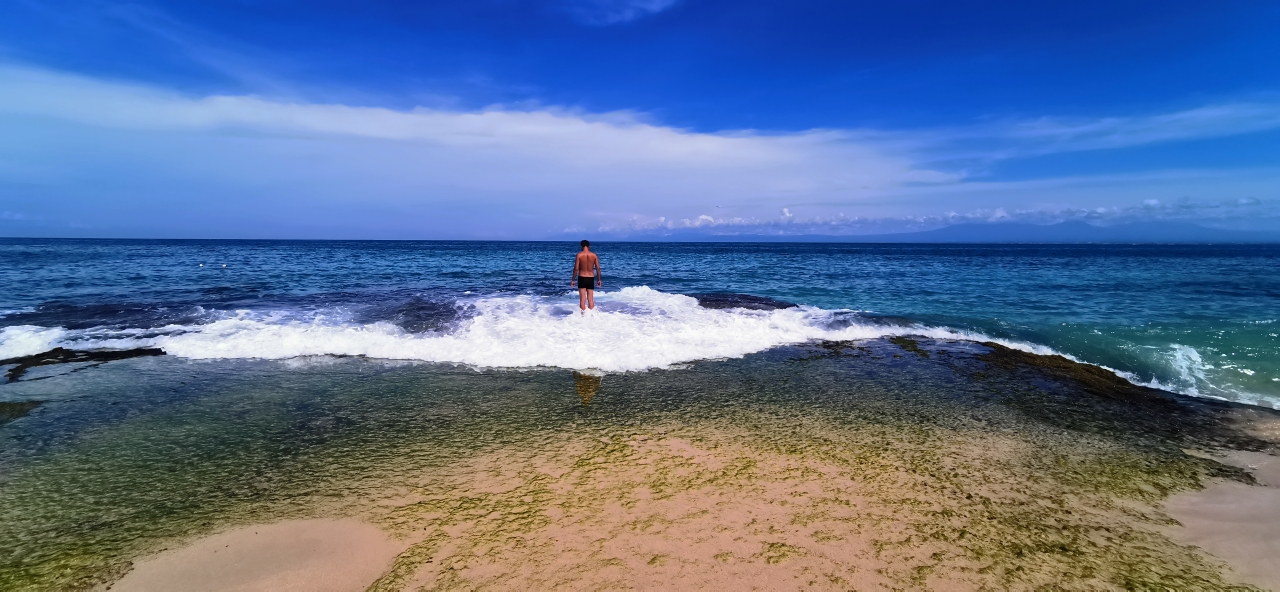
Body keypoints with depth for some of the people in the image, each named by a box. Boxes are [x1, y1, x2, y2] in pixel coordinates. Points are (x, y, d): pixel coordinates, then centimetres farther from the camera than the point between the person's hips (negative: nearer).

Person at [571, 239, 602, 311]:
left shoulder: (579, 255, -7)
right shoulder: (594, 255, 0)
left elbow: (576, 268, -9)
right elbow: (598, 268, 1)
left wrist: (573, 280, 0)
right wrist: (599, 280, 11)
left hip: (582, 278, -2)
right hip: (591, 278, 2)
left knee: (582, 299, 1)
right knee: (591, 299, 7)